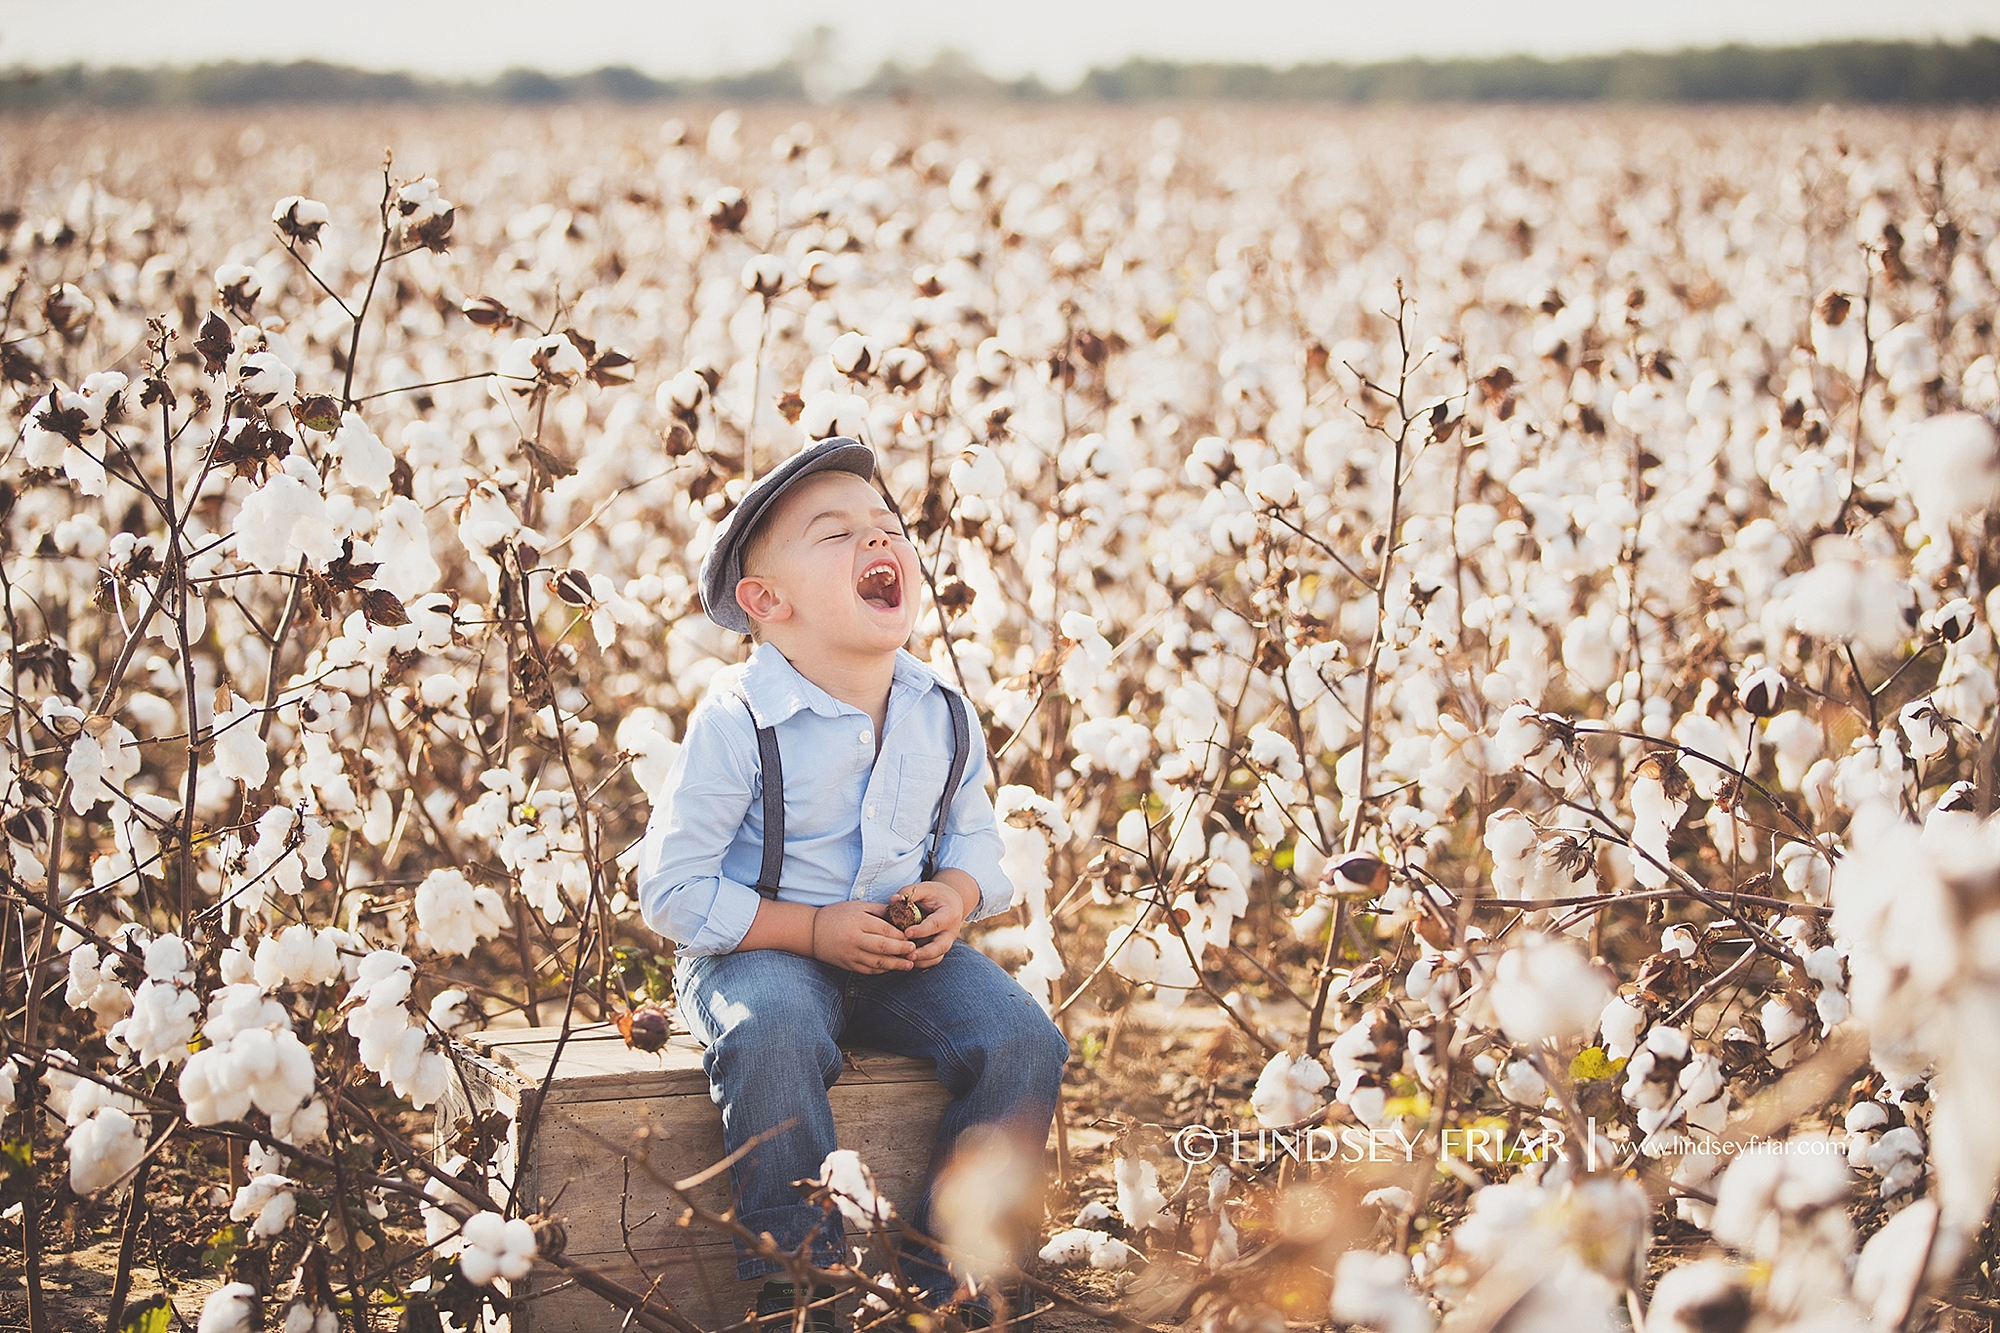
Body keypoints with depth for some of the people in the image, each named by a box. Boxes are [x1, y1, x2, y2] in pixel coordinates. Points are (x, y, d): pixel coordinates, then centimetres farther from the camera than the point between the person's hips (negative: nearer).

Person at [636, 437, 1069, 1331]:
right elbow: (673, 893, -14)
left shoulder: (942, 714, 1)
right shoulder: (737, 723, -16)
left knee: (1023, 1039, -16)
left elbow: (973, 833, 17)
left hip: (903, 954, 5)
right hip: (761, 952, -5)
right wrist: (815, 930, -20)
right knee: (773, 1035, -37)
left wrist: (958, 895, -8)